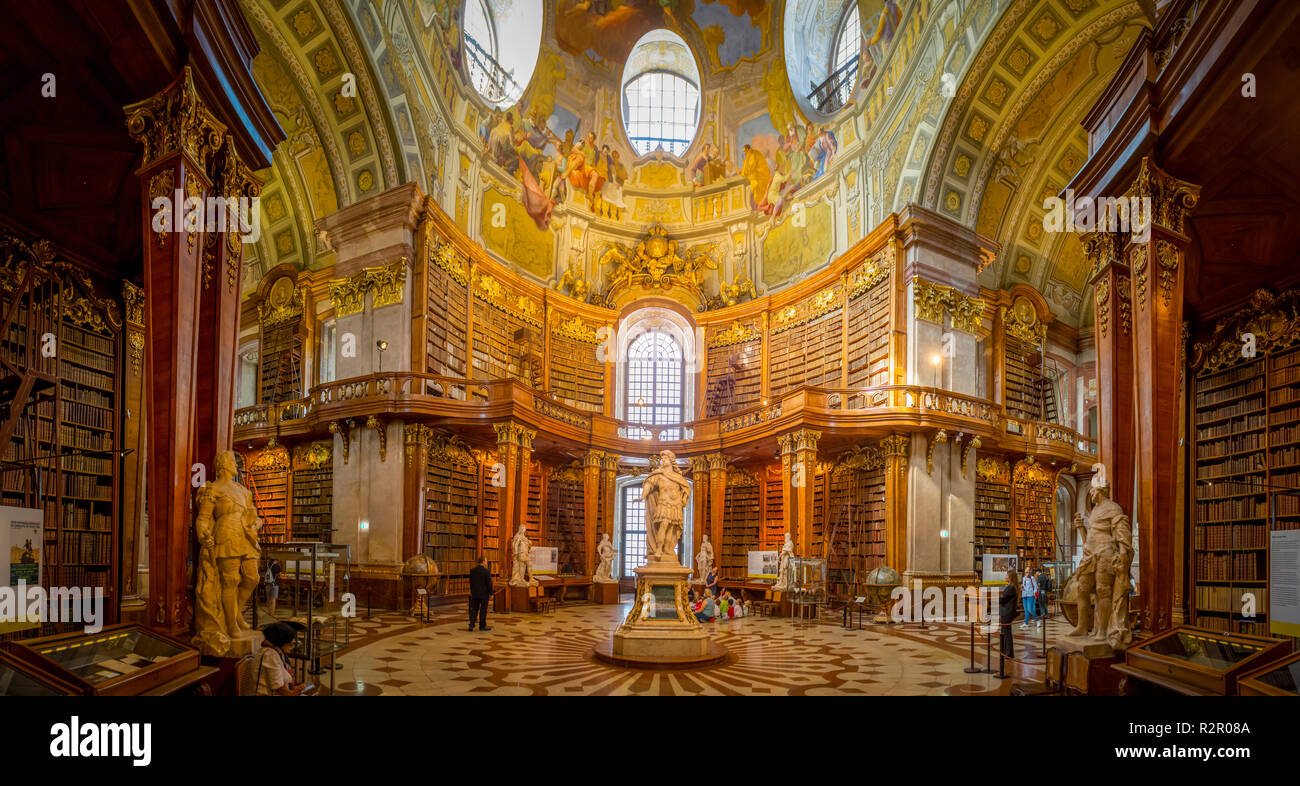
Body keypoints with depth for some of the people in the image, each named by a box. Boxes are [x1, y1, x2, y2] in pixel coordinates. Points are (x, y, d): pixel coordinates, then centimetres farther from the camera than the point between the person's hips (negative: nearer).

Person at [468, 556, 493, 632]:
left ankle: (471, 624, -1)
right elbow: (489, 583, -14)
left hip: (475, 593, 4)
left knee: (474, 610, 10)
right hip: (484, 594, -4)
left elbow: (471, 582, 9)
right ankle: (482, 626, 9)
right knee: (483, 610, 4)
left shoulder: (472, 570, 1)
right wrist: (491, 594, -7)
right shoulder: (486, 571, -14)